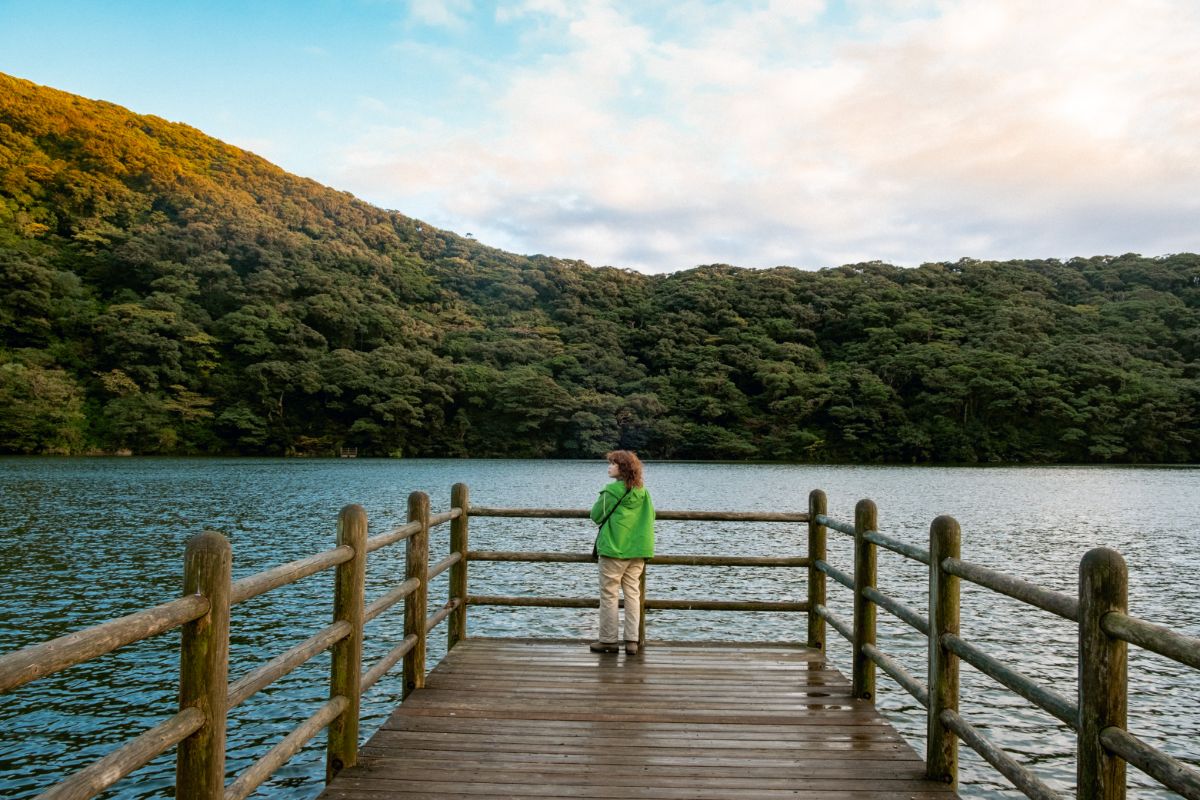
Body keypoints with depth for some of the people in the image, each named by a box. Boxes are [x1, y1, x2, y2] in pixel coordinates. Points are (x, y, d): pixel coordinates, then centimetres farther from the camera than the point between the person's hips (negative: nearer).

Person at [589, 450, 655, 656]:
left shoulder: (610, 491, -13)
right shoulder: (643, 492, 4)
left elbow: (596, 516, -4)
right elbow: (650, 518, 11)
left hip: (613, 550, -5)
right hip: (638, 551, 5)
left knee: (608, 595, 5)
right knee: (633, 594, 8)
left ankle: (608, 640, 10)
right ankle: (632, 641, 6)